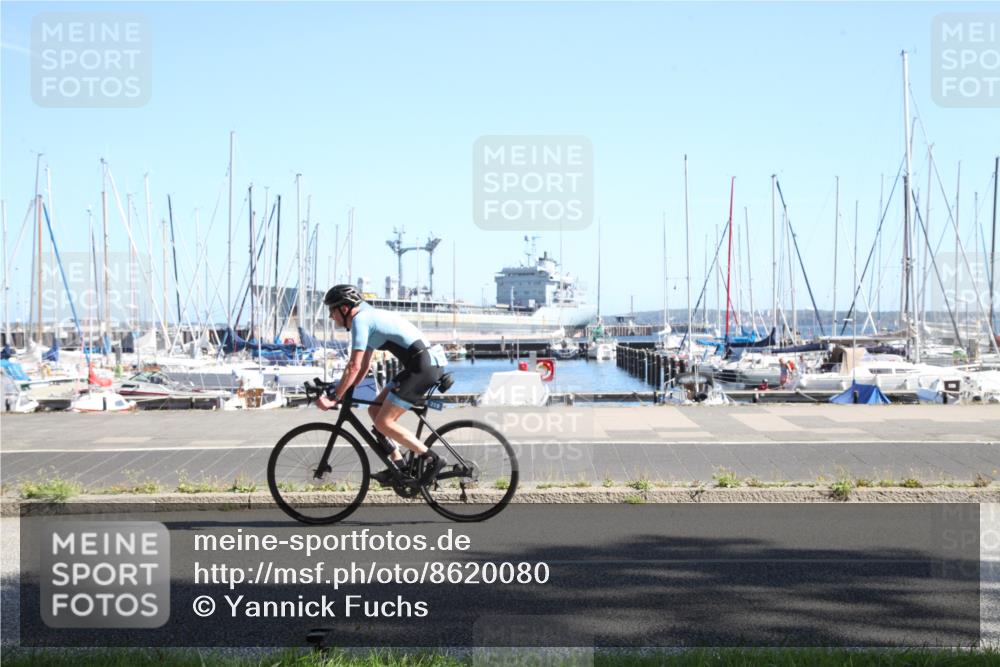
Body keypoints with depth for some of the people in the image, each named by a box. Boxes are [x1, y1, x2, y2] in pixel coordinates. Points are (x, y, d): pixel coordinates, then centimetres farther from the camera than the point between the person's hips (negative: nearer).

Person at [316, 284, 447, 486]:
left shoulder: (360, 320, -9)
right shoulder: (369, 317, 21)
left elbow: (354, 367, -15)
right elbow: (363, 367, 26)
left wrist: (334, 398, -10)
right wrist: (342, 392, 21)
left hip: (423, 367, -10)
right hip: (422, 365, 10)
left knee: (383, 422, -9)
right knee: (375, 410, 13)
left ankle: (429, 458, -7)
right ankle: (397, 466, 12)